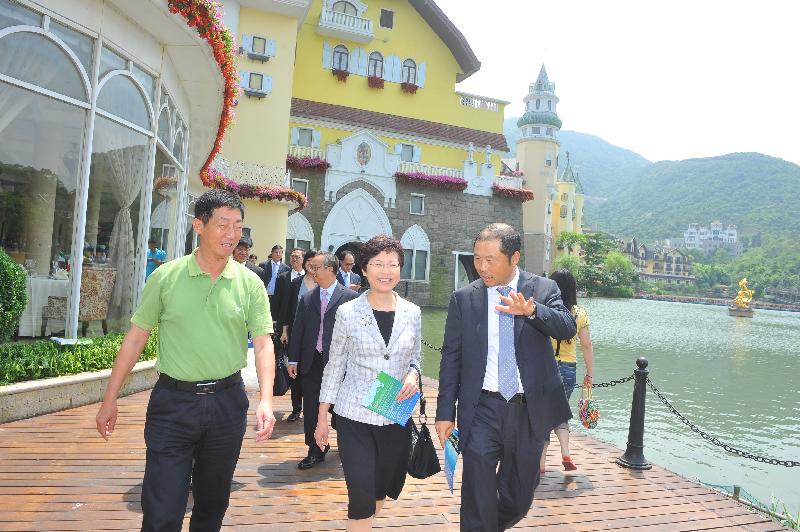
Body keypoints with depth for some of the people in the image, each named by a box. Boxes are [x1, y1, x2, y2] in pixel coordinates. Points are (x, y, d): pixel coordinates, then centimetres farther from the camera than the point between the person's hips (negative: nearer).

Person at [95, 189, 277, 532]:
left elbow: (263, 343, -4)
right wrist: (110, 399, 2)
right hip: (173, 401, -1)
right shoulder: (166, 277, -4)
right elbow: (136, 338, 2)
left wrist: (266, 399, -18)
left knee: (213, 502, 18)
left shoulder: (250, 283, -2)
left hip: (227, 401, 2)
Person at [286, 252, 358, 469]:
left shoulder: (349, 297, -5)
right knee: (311, 410, 10)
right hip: (311, 362, 4)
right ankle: (315, 451, 24)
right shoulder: (306, 299, 8)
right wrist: (293, 359, 4)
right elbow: (297, 330, 9)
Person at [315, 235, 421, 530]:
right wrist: (322, 418, 0)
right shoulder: (347, 312, -7)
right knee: (361, 495, -6)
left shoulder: (412, 313, 0)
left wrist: (413, 374, -10)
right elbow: (334, 366, 0)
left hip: (397, 416, 3)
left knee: (383, 488, 18)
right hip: (354, 416, -3)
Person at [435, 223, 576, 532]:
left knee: (519, 498, 18)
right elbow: (451, 358, 2)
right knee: (478, 501, 0)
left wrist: (531, 310, -38)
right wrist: (445, 413, 0)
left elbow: (567, 328, -19)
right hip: (482, 410, -1)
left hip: (529, 410, 1)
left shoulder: (543, 290, -1)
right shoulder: (463, 298, 0)